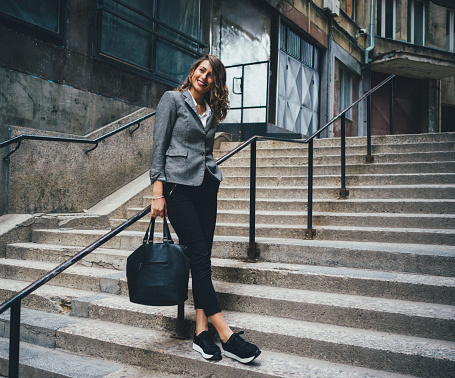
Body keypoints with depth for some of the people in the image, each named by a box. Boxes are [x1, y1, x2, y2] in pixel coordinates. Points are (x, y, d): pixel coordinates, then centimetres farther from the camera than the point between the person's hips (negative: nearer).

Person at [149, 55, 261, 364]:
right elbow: (159, 146, -5)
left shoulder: (212, 111, 18)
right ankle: (227, 335, -10)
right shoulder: (173, 99, 2)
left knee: (201, 259, 2)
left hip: (207, 187, 6)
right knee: (199, 257, -10)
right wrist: (158, 192, -12)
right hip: (179, 186, -6)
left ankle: (202, 332, 6)